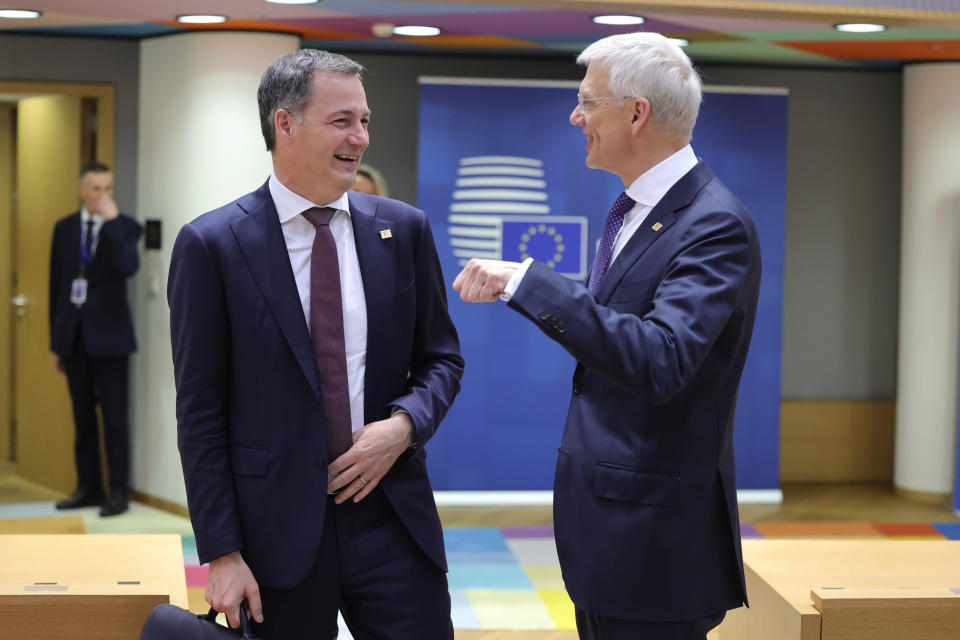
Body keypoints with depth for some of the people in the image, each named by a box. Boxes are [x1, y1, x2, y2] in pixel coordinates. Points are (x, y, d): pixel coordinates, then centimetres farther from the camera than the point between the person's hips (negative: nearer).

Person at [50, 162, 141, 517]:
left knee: (115, 418, -2)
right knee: (83, 418, 10)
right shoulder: (64, 228, 8)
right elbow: (56, 283, 10)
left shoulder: (124, 227, -3)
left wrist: (111, 220, -22)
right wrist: (56, 340, 9)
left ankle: (119, 492, 3)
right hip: (74, 335, 4)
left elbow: (129, 267, -22)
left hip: (108, 335, -4)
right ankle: (88, 488, 17)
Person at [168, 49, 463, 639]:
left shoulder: (404, 229, 5)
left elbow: (441, 357, 14)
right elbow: (201, 415, -4)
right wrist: (222, 555, -8)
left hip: (394, 523, 3)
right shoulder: (211, 245, -5)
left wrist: (404, 424, -8)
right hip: (278, 534, -2)